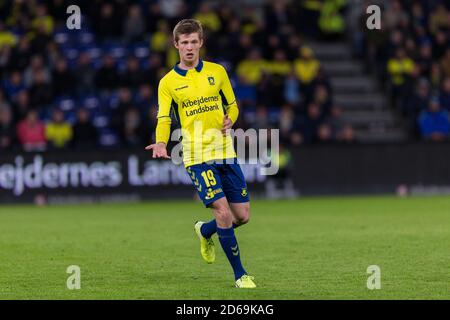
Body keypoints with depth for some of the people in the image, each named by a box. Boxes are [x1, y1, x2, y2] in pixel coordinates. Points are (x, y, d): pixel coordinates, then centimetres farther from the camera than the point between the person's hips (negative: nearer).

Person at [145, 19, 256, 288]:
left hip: (225, 152, 4)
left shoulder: (217, 71, 8)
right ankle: (240, 274, -1)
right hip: (197, 156, -4)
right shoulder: (168, 82, 0)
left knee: (242, 215, 6)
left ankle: (205, 231, 38)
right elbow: (164, 120, -6)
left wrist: (229, 120, -6)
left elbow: (232, 105, 16)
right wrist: (161, 143, -26)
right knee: (223, 212, -14)